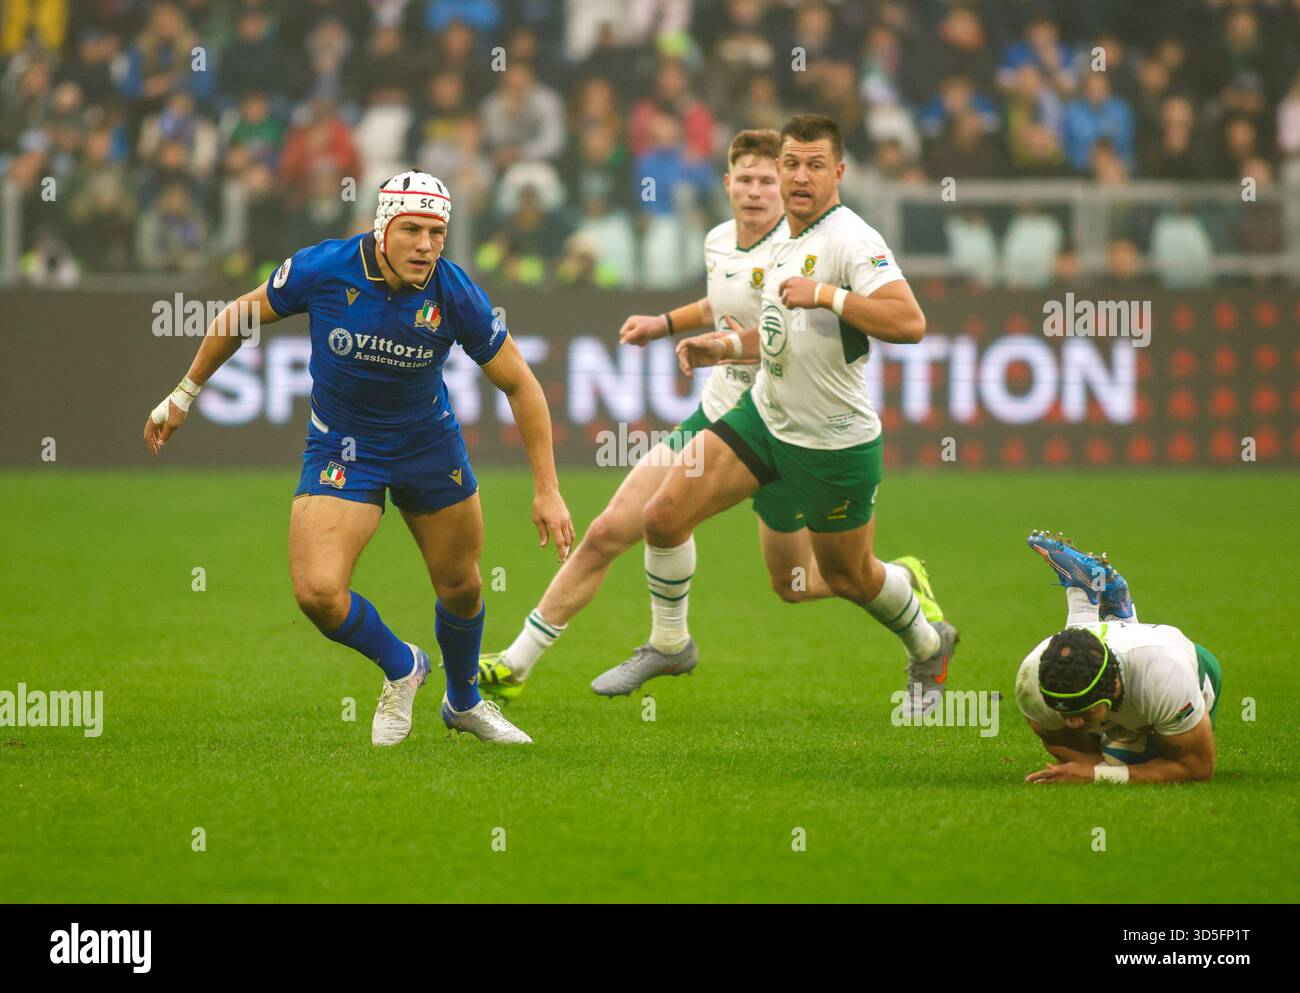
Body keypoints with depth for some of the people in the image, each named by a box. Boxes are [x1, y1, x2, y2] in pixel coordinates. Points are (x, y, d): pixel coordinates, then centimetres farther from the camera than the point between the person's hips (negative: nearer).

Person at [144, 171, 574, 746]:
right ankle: (401, 669, 14)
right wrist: (184, 395, 5)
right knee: (317, 591, -18)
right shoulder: (323, 269, -22)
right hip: (341, 447, -1)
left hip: (429, 441, 1)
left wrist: (547, 489, -12)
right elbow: (241, 315, -3)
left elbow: (519, 384, -9)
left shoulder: (457, 295, -21)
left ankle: (464, 702, 43)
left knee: (460, 587, 11)